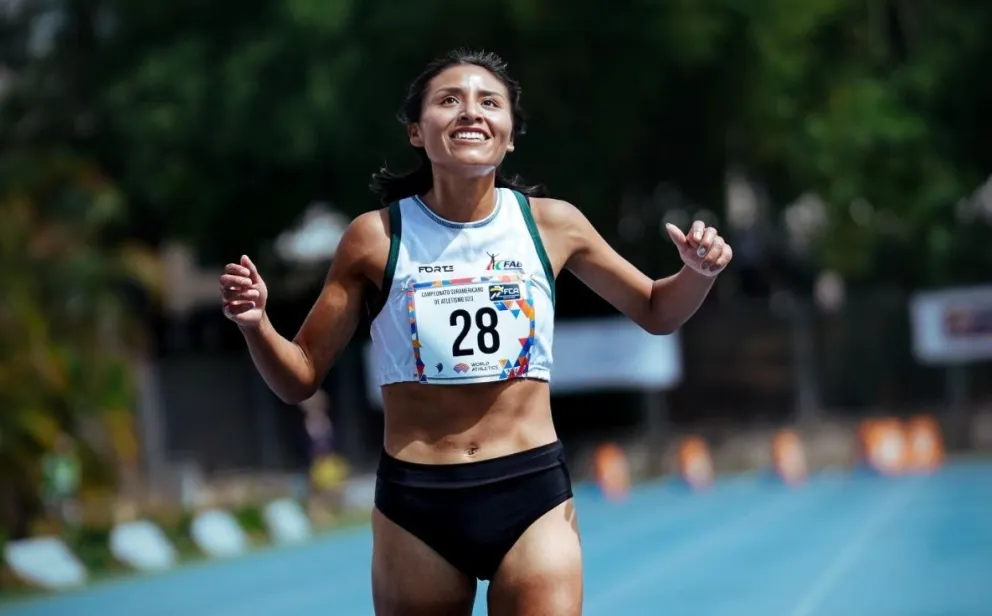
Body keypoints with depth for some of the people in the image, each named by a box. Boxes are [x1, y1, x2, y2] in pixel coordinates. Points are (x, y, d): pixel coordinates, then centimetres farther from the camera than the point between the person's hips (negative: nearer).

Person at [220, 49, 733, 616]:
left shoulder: (552, 224, 1)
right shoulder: (377, 237, -3)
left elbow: (655, 313, 16)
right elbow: (300, 379, 3)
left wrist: (698, 274, -6)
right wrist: (256, 325, -18)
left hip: (533, 492, 0)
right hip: (414, 502, 0)